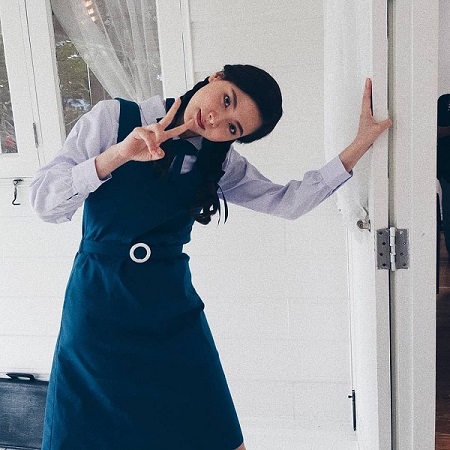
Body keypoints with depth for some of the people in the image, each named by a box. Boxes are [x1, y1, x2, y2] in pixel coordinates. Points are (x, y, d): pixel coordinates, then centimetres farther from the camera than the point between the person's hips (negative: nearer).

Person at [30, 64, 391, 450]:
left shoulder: (219, 163, 5)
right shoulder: (113, 118, -5)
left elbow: (286, 201, 2)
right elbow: (44, 201, -11)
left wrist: (360, 145, 0)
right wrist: (119, 154, -25)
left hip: (173, 307, 3)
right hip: (98, 305, -2)